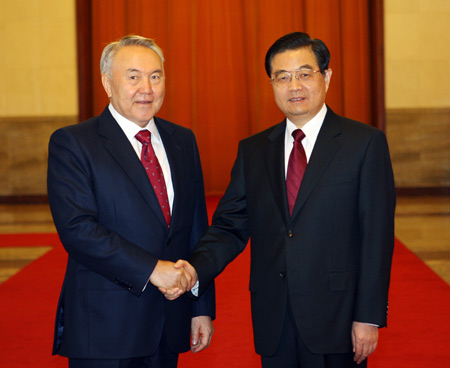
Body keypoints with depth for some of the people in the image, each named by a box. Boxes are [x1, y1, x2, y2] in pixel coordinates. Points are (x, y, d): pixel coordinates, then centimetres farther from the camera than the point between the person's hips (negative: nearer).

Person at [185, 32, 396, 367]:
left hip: (336, 319, -3)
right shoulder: (252, 151, 9)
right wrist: (194, 273, -13)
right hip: (274, 325, 4)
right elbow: (230, 227, 6)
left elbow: (377, 237, -6)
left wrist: (369, 316, -10)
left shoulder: (365, 143, -3)